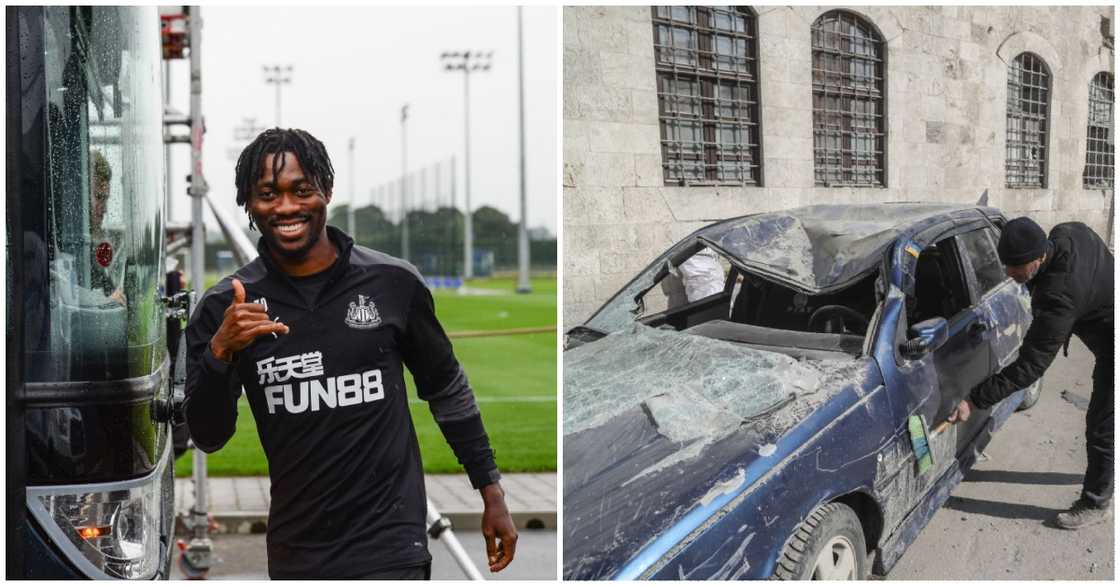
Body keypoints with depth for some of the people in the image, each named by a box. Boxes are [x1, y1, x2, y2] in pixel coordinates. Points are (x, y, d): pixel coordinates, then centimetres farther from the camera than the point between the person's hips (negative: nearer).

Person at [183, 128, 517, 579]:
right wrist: (219, 353, -20)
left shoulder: (393, 283, -5)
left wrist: (491, 493, 9)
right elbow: (208, 437, -3)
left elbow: (446, 389, 8)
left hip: (388, 544, -2)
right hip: (295, 551, 2)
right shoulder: (225, 308, -3)